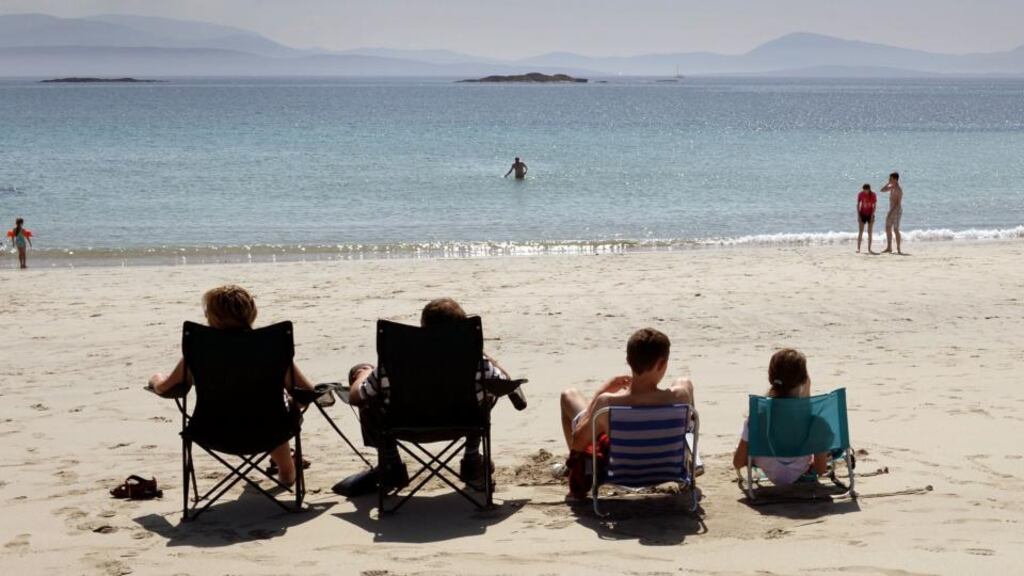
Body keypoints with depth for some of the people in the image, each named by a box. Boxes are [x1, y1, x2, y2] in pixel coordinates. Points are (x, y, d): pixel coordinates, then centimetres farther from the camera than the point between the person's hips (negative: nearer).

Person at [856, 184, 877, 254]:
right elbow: (858, 205, -3)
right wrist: (858, 216, -9)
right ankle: (858, 248, -5)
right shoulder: (860, 194, -8)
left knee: (870, 232, 3)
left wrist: (872, 215, -12)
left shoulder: (873, 195, -8)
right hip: (862, 214, -1)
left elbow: (874, 206, -4)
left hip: (870, 215, 1)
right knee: (860, 232, -6)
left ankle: (869, 249, 7)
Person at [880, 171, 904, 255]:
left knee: (895, 230, -8)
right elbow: (882, 190, 17)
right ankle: (889, 248, 16)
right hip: (891, 210, 9)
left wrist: (891, 212, -27)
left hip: (897, 210, -9)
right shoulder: (891, 187, 11)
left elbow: (898, 202, -22)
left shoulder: (898, 189, -16)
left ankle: (898, 249, -4)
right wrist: (888, 183, 5)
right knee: (888, 228, 10)